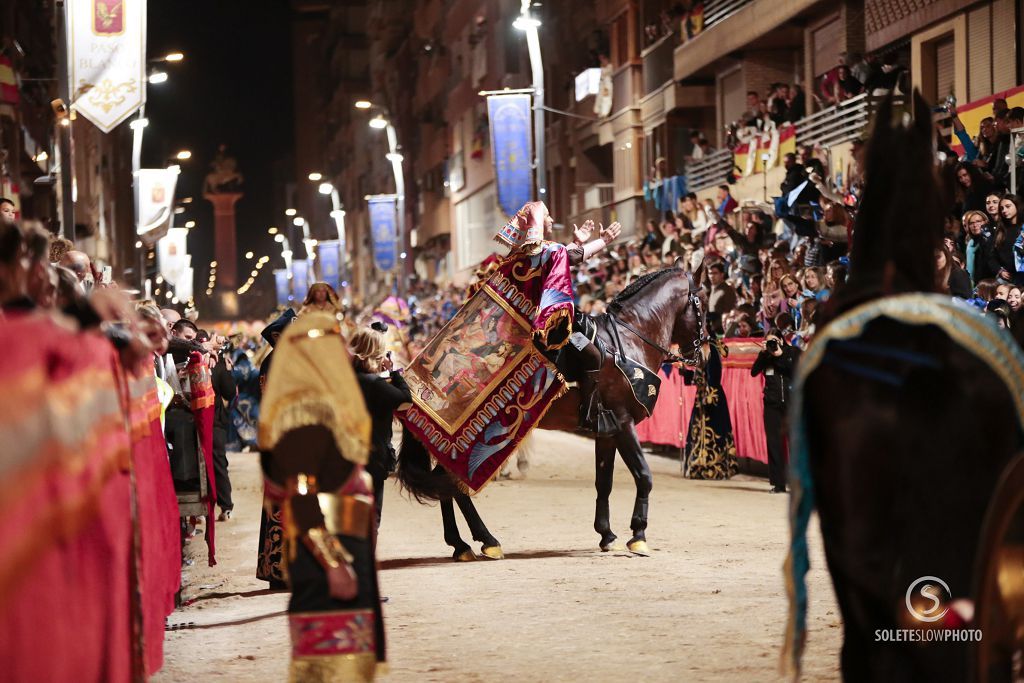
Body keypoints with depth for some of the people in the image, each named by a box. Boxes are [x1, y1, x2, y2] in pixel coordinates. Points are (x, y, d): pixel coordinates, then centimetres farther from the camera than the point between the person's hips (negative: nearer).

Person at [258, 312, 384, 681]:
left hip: (346, 548, 10)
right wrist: (334, 561, -25)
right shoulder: (306, 410, -12)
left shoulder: (328, 405, 17)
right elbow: (301, 495, -20)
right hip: (325, 550, -10)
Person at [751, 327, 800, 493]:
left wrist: (780, 355, -13)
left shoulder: (793, 352, 3)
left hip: (792, 402, -3)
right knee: (774, 443, 1)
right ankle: (778, 483, 4)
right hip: (772, 404, 3)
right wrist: (763, 353, -8)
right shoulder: (765, 355, 10)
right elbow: (754, 372, 0)